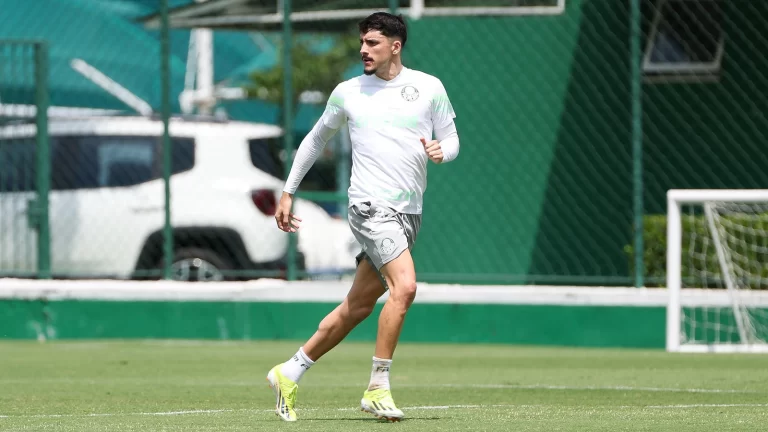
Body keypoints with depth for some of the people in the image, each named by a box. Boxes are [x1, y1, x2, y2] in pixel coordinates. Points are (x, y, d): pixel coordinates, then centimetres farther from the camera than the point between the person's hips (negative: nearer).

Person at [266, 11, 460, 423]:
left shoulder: (429, 87, 6)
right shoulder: (348, 92, 5)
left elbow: (452, 140, 11)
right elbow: (315, 139, 17)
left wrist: (441, 150, -13)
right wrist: (288, 192, 18)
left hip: (409, 214, 4)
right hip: (371, 205, -4)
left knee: (358, 306, 8)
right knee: (404, 286, -23)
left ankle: (290, 373, 23)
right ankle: (377, 388, -16)